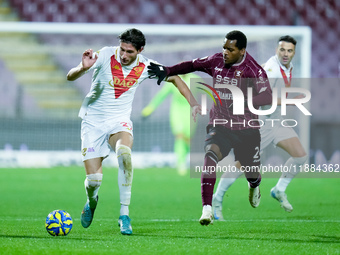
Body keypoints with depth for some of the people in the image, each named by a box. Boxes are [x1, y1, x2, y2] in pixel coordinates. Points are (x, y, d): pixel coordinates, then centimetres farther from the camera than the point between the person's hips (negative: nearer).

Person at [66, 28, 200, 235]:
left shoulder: (145, 66, -6)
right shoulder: (105, 55, -15)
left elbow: (174, 78, 11)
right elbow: (70, 77, -17)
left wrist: (193, 103, 2)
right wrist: (83, 68, -40)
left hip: (120, 121, 1)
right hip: (93, 122, -1)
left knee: (124, 152, -35)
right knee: (93, 180, -10)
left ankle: (125, 215, -28)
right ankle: (92, 201, 31)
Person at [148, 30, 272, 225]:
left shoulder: (253, 69, -14)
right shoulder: (216, 61, -1)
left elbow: (267, 97, -19)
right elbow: (192, 65, 15)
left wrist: (244, 102, -33)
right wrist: (167, 71, 7)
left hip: (246, 129, -1)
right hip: (219, 125, 2)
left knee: (252, 174, 11)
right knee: (211, 154, -29)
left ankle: (254, 186, 55)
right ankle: (207, 209, -36)